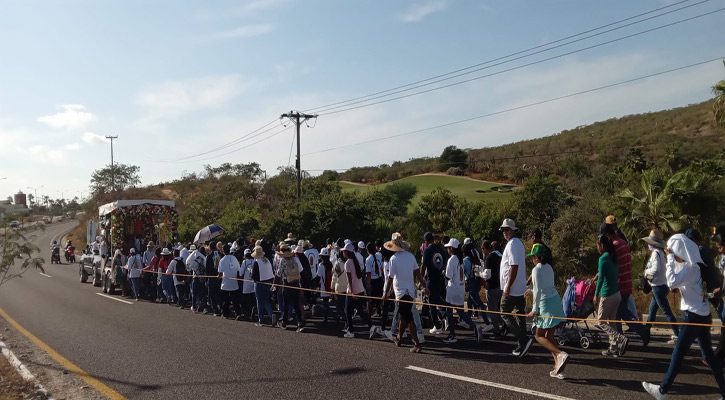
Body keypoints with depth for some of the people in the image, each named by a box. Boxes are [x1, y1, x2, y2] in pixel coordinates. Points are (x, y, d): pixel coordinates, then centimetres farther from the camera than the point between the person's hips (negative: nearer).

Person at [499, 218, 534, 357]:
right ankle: (522, 346, 14)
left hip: (512, 288, -10)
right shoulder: (519, 243, 17)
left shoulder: (512, 245, -14)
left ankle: (524, 340, -11)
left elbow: (514, 267, -21)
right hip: (521, 288, 10)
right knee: (520, 315, 10)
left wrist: (508, 287, -20)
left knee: (505, 314, -3)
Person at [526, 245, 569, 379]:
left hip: (546, 303, -8)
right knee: (549, 335, 12)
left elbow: (538, 290, -15)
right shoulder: (549, 267, 13)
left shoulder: (537, 269, -10)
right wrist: (532, 291, 36)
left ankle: (560, 354, -20)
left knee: (539, 336, 1)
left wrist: (534, 310, -10)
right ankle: (558, 367, 8)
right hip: (556, 299, 8)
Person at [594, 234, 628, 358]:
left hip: (607, 295, -8)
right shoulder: (613, 257, 9)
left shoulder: (603, 258, -15)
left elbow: (601, 278, -18)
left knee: (601, 322, 3)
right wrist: (600, 274, 23)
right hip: (617, 294, 8)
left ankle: (620, 339, -13)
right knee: (611, 321, 15)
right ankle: (614, 349, 17)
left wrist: (596, 294, -14)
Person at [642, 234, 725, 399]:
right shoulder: (692, 265, 11)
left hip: (694, 315, -10)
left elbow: (672, 282, -29)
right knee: (709, 355, 12)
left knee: (678, 354, -2)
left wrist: (670, 258, -23)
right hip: (701, 314, 10)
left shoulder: (690, 267, -19)